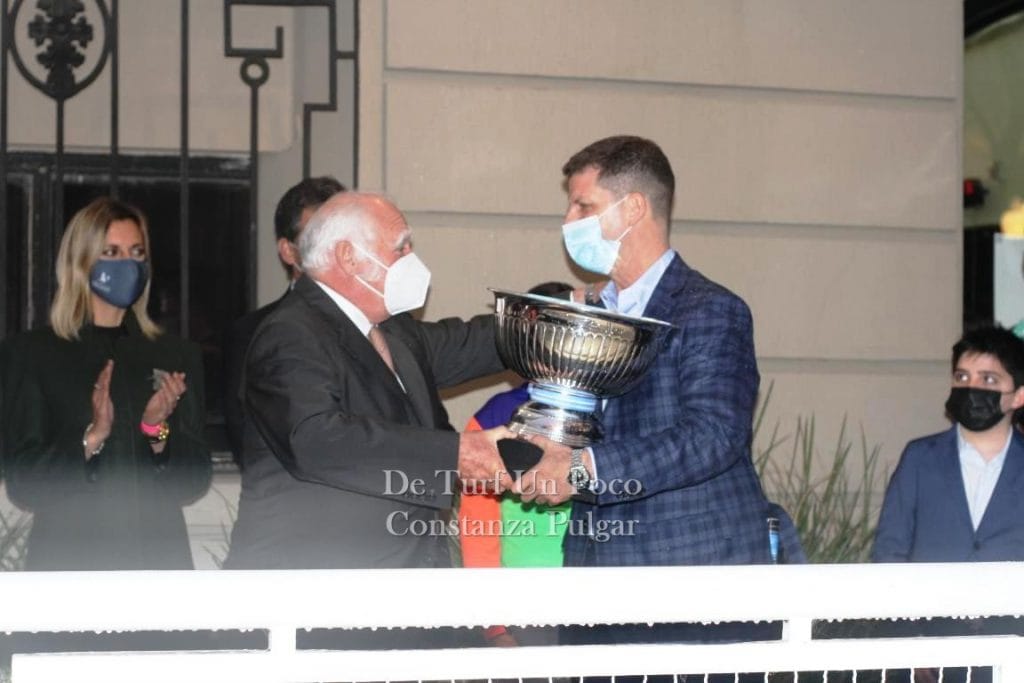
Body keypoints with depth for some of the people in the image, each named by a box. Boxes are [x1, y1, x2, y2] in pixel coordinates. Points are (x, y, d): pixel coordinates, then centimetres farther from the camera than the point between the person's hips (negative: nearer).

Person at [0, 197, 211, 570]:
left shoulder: (176, 355, 12)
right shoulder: (30, 353, 3)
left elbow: (194, 483, 7)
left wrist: (159, 430, -10)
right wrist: (91, 436, -18)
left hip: (159, 557, 3)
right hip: (70, 560, -2)